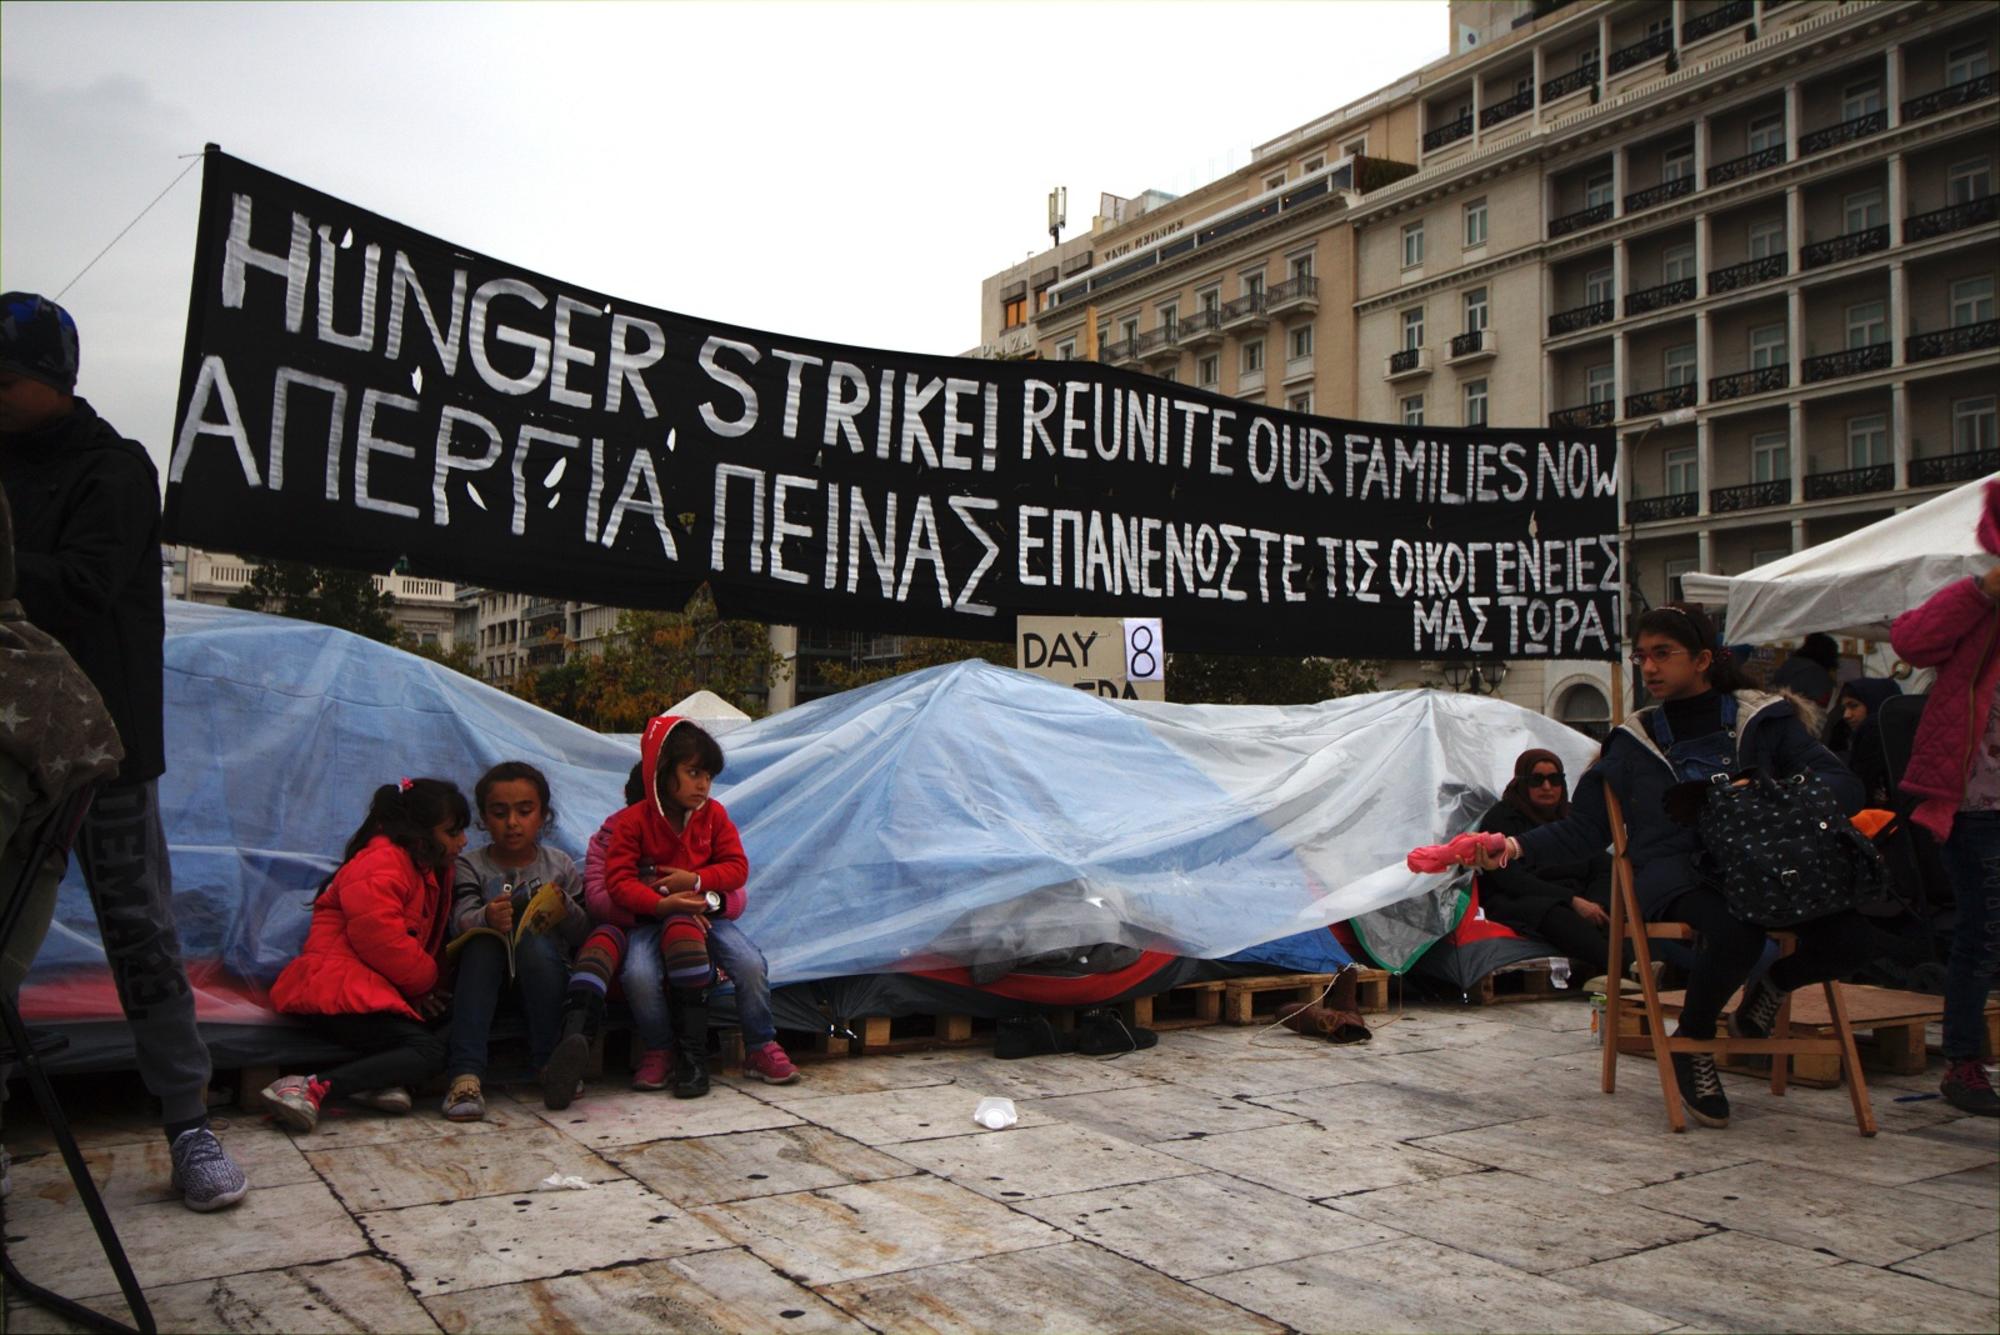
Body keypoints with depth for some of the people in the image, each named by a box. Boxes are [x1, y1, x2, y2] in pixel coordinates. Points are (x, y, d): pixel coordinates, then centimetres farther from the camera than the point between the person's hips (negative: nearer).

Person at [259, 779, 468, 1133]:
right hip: (336, 990, -10)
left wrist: (426, 989, 3)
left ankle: (381, 1079, -18)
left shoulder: (429, 871, 22)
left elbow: (429, 941, 21)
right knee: (429, 1051, -23)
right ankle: (311, 1088, -29)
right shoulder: (380, 865, -10)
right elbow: (382, 942, -19)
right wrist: (425, 981, -5)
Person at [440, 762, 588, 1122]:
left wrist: (566, 909, -18)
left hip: (544, 971, 0)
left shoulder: (559, 865, 9)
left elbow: (584, 934, 5)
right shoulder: (470, 865, 6)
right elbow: (461, 921, -13)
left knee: (535, 943, -32)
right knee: (483, 943, -32)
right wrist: (487, 919, -38)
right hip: (487, 975, 0)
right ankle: (466, 1075, -44)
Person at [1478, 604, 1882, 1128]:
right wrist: (1518, 847, -5)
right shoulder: (1633, 741, 17)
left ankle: (1776, 981, 10)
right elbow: (1583, 827, 13)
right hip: (1674, 871, -1)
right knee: (1737, 931, -35)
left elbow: (1842, 783, 3)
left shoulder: (1762, 720, 14)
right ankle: (1693, 1044, -5)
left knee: (1853, 939, -26)